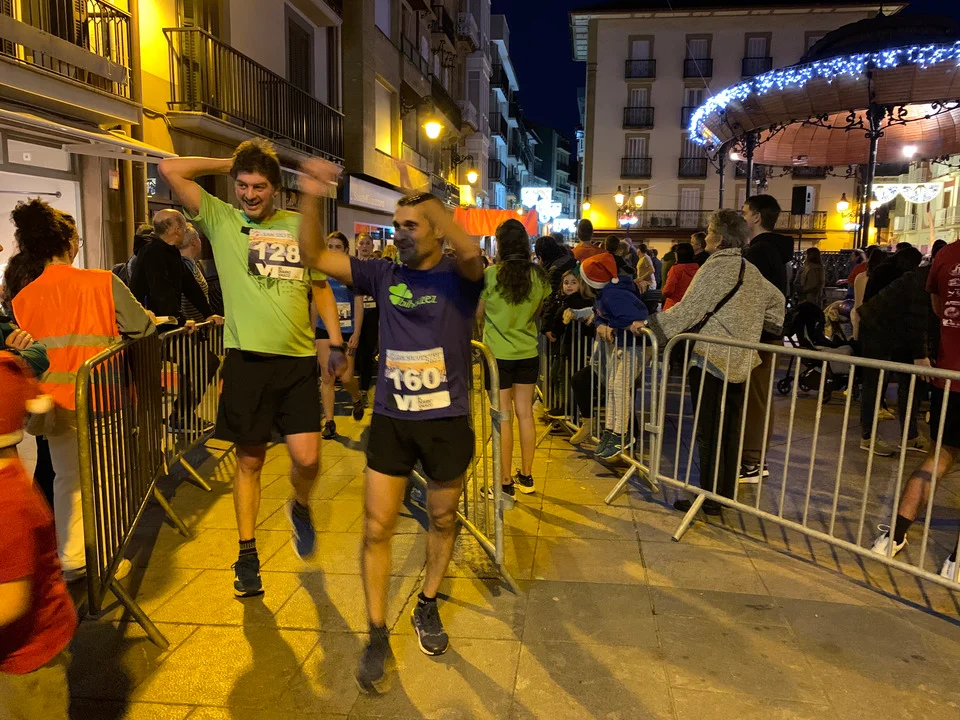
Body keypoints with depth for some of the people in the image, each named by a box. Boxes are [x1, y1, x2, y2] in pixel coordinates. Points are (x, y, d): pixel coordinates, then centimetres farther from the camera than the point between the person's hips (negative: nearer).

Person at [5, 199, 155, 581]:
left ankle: (70, 559, 25)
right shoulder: (103, 282, -12)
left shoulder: (21, 297, -1)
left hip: (55, 402, 3)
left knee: (67, 478, 18)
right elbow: (141, 327, -5)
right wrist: (155, 319, 17)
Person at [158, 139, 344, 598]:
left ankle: (300, 507, 31)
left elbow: (321, 288, 14)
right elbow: (170, 170, -3)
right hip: (247, 358, -1)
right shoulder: (221, 219, 5)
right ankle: (247, 553, 24)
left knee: (307, 458, -4)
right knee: (249, 460, 8)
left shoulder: (300, 226, 10)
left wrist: (336, 344, 6)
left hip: (298, 359, 1)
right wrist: (227, 163, 5)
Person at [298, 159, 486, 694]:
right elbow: (314, 256, 1)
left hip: (448, 421, -2)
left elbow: (470, 250, -31)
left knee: (443, 520, 16)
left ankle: (428, 607, 41)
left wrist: (424, 198, -31)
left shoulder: (460, 277, -6)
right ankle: (379, 636, 21)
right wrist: (314, 199, -12)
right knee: (376, 530, 3)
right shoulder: (384, 276, 3)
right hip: (390, 420, 2)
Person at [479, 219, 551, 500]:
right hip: (528, 353, 4)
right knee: (525, 413, 12)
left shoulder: (490, 274, -14)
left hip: (498, 354, -4)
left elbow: (478, 313, -3)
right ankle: (526, 477, 23)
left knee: (504, 416, 2)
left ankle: (505, 483, 10)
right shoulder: (539, 275, -1)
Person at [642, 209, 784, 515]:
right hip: (740, 360, 8)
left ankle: (710, 499, 5)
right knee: (729, 429, 13)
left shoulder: (715, 267, -12)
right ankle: (726, 492, 23)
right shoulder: (751, 271, 11)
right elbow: (776, 300, 23)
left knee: (709, 432, -1)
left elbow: (688, 310, -15)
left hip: (711, 360, -8)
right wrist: (766, 329, 29)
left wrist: (651, 326, -9)